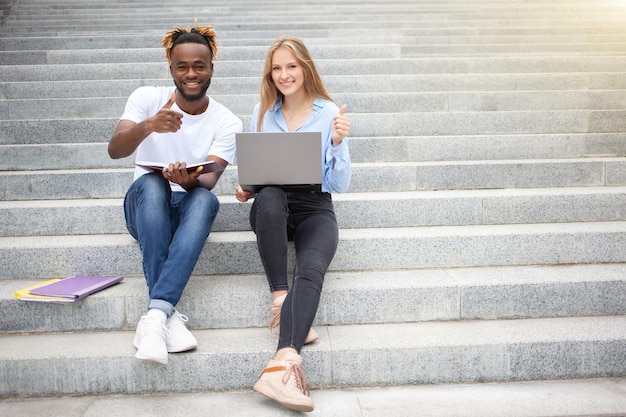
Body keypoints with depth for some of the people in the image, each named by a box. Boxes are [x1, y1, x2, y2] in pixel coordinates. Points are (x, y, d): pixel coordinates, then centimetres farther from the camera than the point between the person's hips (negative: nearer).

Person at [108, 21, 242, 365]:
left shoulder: (227, 122, -4)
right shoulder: (147, 98, -4)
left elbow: (208, 181, -16)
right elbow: (114, 150, -19)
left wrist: (190, 181, -41)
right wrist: (148, 125, -40)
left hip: (188, 209, 0)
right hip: (145, 207, 0)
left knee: (205, 197, -35)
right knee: (151, 182, -34)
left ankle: (155, 315, -45)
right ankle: (169, 315, -40)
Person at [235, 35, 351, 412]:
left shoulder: (329, 113, 4)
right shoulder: (263, 113, 12)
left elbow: (341, 184, 0)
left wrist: (338, 143, -16)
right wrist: (245, 187, -5)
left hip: (315, 209, -1)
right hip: (272, 208, 2)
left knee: (311, 269, -32)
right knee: (269, 196, -37)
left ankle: (282, 364, -48)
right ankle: (281, 300, -32)